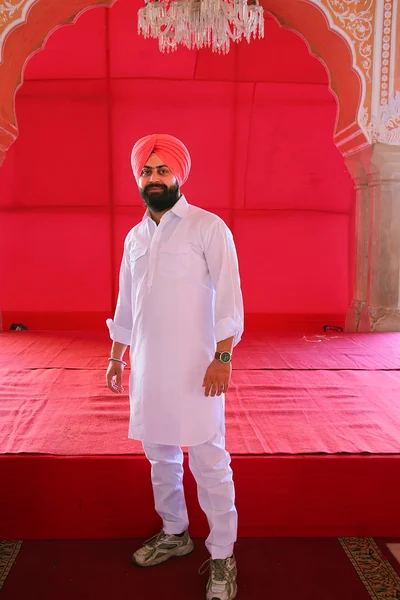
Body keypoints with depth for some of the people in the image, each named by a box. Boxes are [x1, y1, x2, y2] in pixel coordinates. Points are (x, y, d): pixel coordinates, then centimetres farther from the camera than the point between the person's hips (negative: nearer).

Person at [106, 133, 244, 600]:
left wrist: (222, 357, -18)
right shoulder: (135, 237, 13)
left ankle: (222, 558, 15)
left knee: (208, 461, 0)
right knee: (159, 455, 16)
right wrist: (116, 357, 17)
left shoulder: (208, 227, -5)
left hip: (194, 366, -6)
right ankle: (174, 534, 36)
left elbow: (228, 296, -10)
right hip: (147, 366, 6)